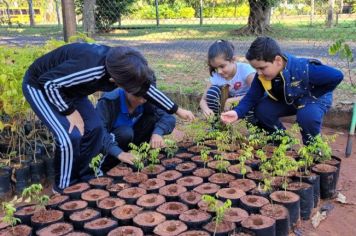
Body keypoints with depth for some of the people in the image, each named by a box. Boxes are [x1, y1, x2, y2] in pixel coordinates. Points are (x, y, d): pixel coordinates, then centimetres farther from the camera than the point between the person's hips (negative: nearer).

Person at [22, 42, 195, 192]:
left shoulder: (120, 67, -15)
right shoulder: (91, 68, -41)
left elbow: (146, 88, 1)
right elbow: (48, 82, -32)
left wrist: (177, 110, 7)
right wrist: (70, 112, -24)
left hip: (65, 86, 8)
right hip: (39, 85, -7)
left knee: (94, 128, -1)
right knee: (70, 136, -19)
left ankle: (83, 178, 17)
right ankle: (65, 189, 3)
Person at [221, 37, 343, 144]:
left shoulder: (303, 69, -39)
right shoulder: (262, 75, -21)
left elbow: (337, 76, -36)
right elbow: (252, 97, -17)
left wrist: (312, 96, -26)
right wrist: (237, 112, -37)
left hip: (315, 97, -5)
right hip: (289, 100, 6)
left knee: (307, 116, -37)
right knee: (261, 110, -14)